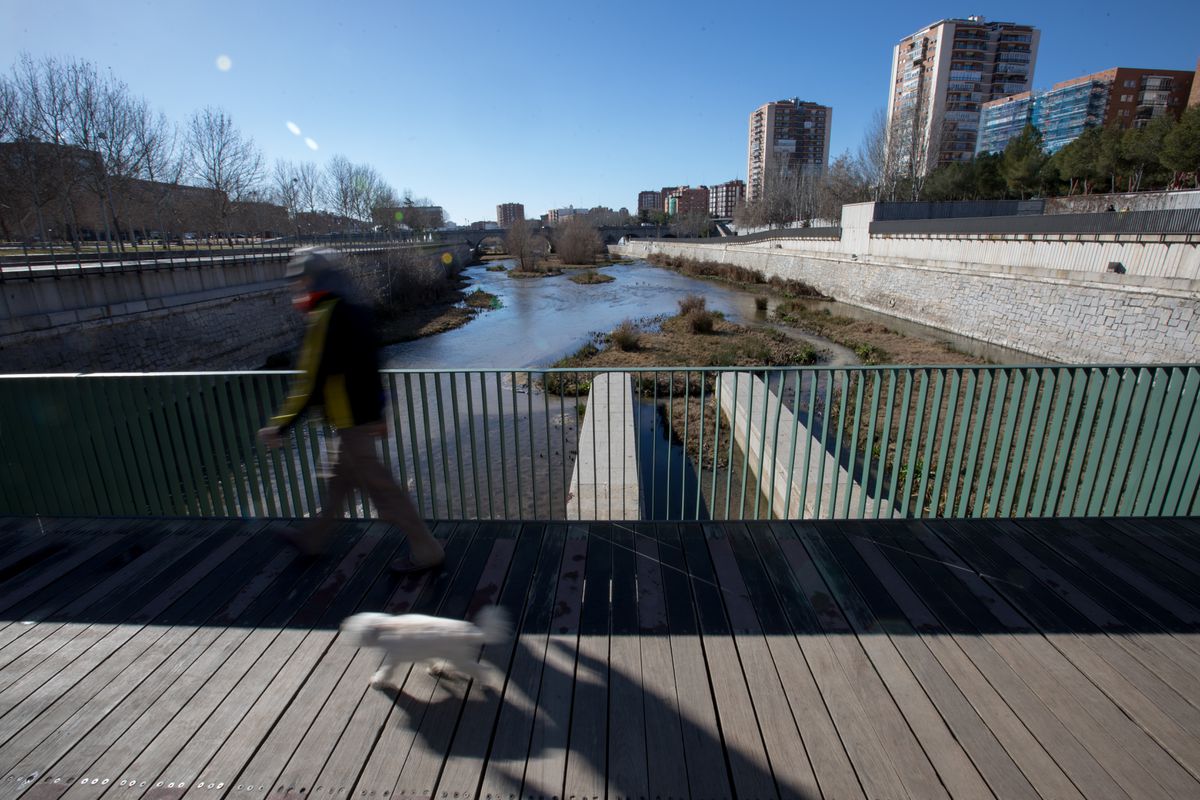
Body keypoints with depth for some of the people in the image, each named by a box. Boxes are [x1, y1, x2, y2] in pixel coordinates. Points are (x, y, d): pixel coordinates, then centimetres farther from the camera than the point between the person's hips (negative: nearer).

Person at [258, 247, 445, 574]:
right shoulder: (354, 313, 8)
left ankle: (425, 550, 9)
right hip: (366, 414, 10)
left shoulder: (325, 320, -20)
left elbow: (312, 382, -23)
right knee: (339, 477, 23)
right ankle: (314, 538, 43)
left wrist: (280, 425, -15)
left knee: (379, 486, -1)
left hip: (350, 421, -10)